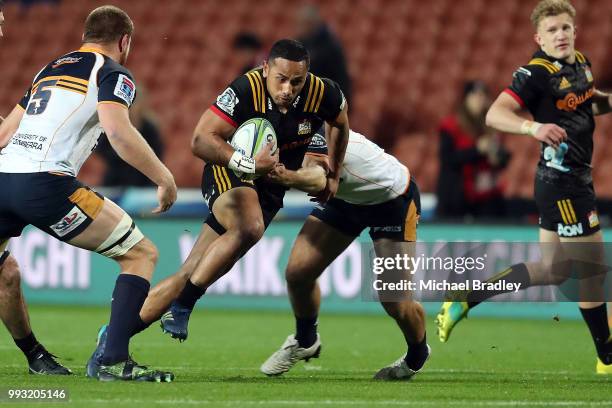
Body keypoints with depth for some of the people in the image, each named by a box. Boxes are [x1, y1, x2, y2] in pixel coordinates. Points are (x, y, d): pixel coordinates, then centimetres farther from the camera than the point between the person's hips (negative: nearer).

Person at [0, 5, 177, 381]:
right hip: (46, 183, -7)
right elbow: (118, 132, -13)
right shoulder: (113, 73, 6)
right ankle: (115, 360, -8)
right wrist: (164, 178, -7)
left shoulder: (50, 70, 27)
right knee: (142, 254, 3)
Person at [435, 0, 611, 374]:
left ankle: (464, 300, 20)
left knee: (553, 270, 16)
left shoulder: (581, 63, 9)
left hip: (576, 178, 10)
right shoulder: (537, 73, -17)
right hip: (562, 180, -10)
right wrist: (533, 126, -42)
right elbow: (495, 115, -24)